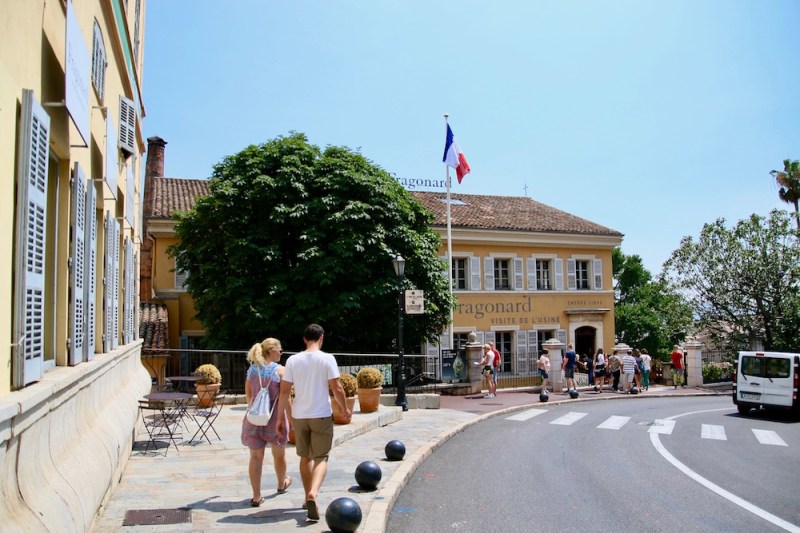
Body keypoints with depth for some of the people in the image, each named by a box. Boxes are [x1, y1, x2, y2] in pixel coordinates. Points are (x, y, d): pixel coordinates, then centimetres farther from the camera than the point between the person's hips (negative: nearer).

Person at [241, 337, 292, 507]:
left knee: (256, 457, 8)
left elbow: (248, 394, 11)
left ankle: (256, 496, 9)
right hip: (274, 418, -3)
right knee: (279, 454, 20)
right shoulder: (279, 370, -12)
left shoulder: (252, 369, 3)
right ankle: (282, 484, 41)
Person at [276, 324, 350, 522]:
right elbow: (337, 388, -9)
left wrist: (280, 418, 8)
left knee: (305, 457, 19)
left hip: (299, 416, 3)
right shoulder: (327, 359, -8)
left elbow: (284, 391, 0)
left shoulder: (293, 360, 0)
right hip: (321, 415, -3)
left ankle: (309, 498, 29)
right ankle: (313, 493, -19)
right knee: (321, 458, 4)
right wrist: (345, 408, 7)